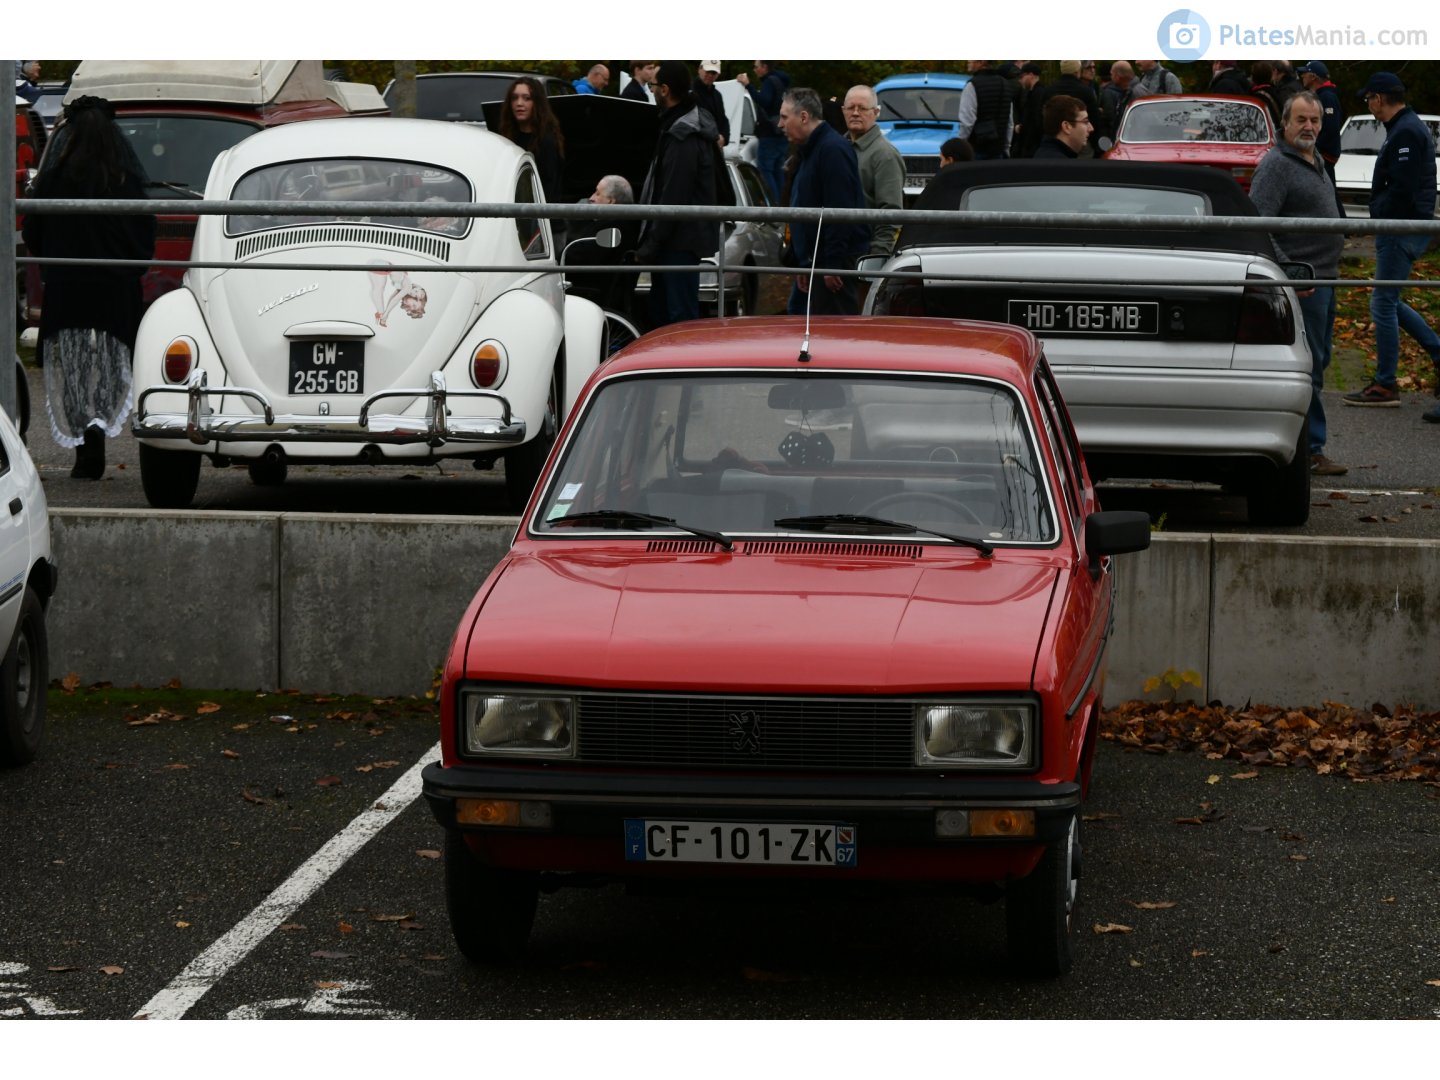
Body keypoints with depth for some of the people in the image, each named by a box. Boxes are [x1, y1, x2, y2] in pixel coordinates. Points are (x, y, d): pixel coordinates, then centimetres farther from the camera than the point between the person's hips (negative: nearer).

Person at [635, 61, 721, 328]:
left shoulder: (683, 137, -20)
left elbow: (673, 199, -22)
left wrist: (651, 245, -17)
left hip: (680, 241, -11)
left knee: (681, 316, -8)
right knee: (661, 312, 16)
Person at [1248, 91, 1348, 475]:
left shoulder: (1316, 163, 18)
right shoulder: (1275, 165, -13)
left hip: (1324, 280, 10)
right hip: (1300, 281, -10)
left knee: (1317, 361, 13)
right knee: (1308, 366, -8)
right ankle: (1311, 450, -5)